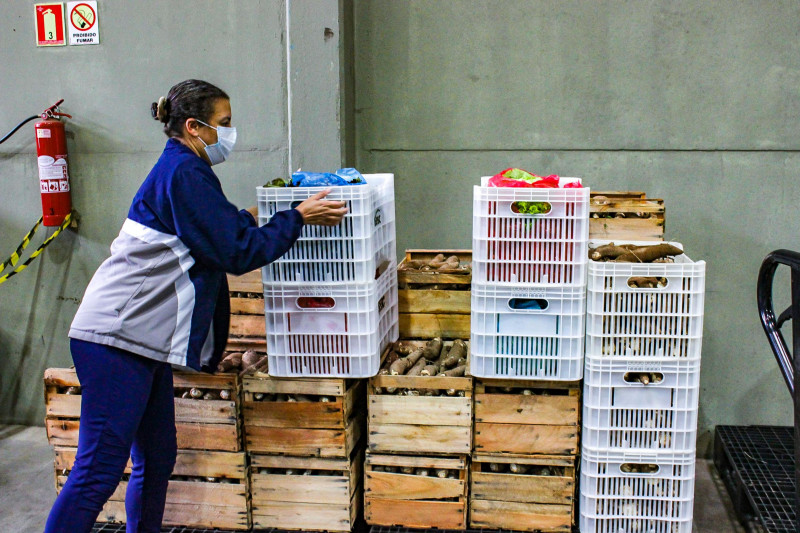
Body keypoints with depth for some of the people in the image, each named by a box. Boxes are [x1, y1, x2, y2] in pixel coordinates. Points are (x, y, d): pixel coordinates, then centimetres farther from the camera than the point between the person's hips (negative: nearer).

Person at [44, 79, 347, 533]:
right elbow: (237, 252, -14)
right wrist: (299, 217, -7)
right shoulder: (185, 173, -12)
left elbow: (216, 232, 29)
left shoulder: (180, 171, 18)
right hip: (117, 341, -10)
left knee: (157, 459, 14)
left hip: (142, 340, 10)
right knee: (99, 470, -8)